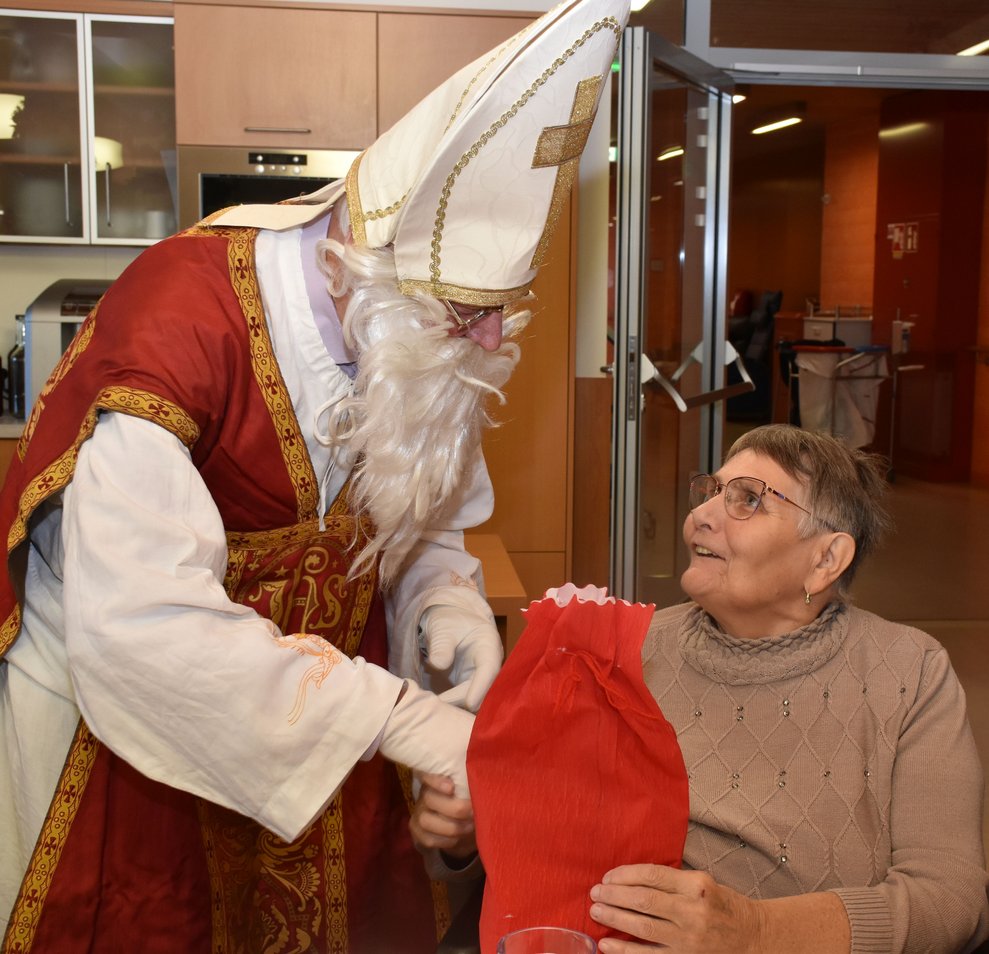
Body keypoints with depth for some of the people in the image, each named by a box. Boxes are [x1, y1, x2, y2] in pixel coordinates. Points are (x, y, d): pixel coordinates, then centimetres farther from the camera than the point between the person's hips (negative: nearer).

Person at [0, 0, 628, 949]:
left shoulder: (422, 344, -8)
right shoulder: (175, 323, -30)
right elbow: (139, 626, -36)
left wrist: (447, 602, -16)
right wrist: (400, 717, -35)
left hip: (318, 719, 6)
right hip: (120, 715, -5)